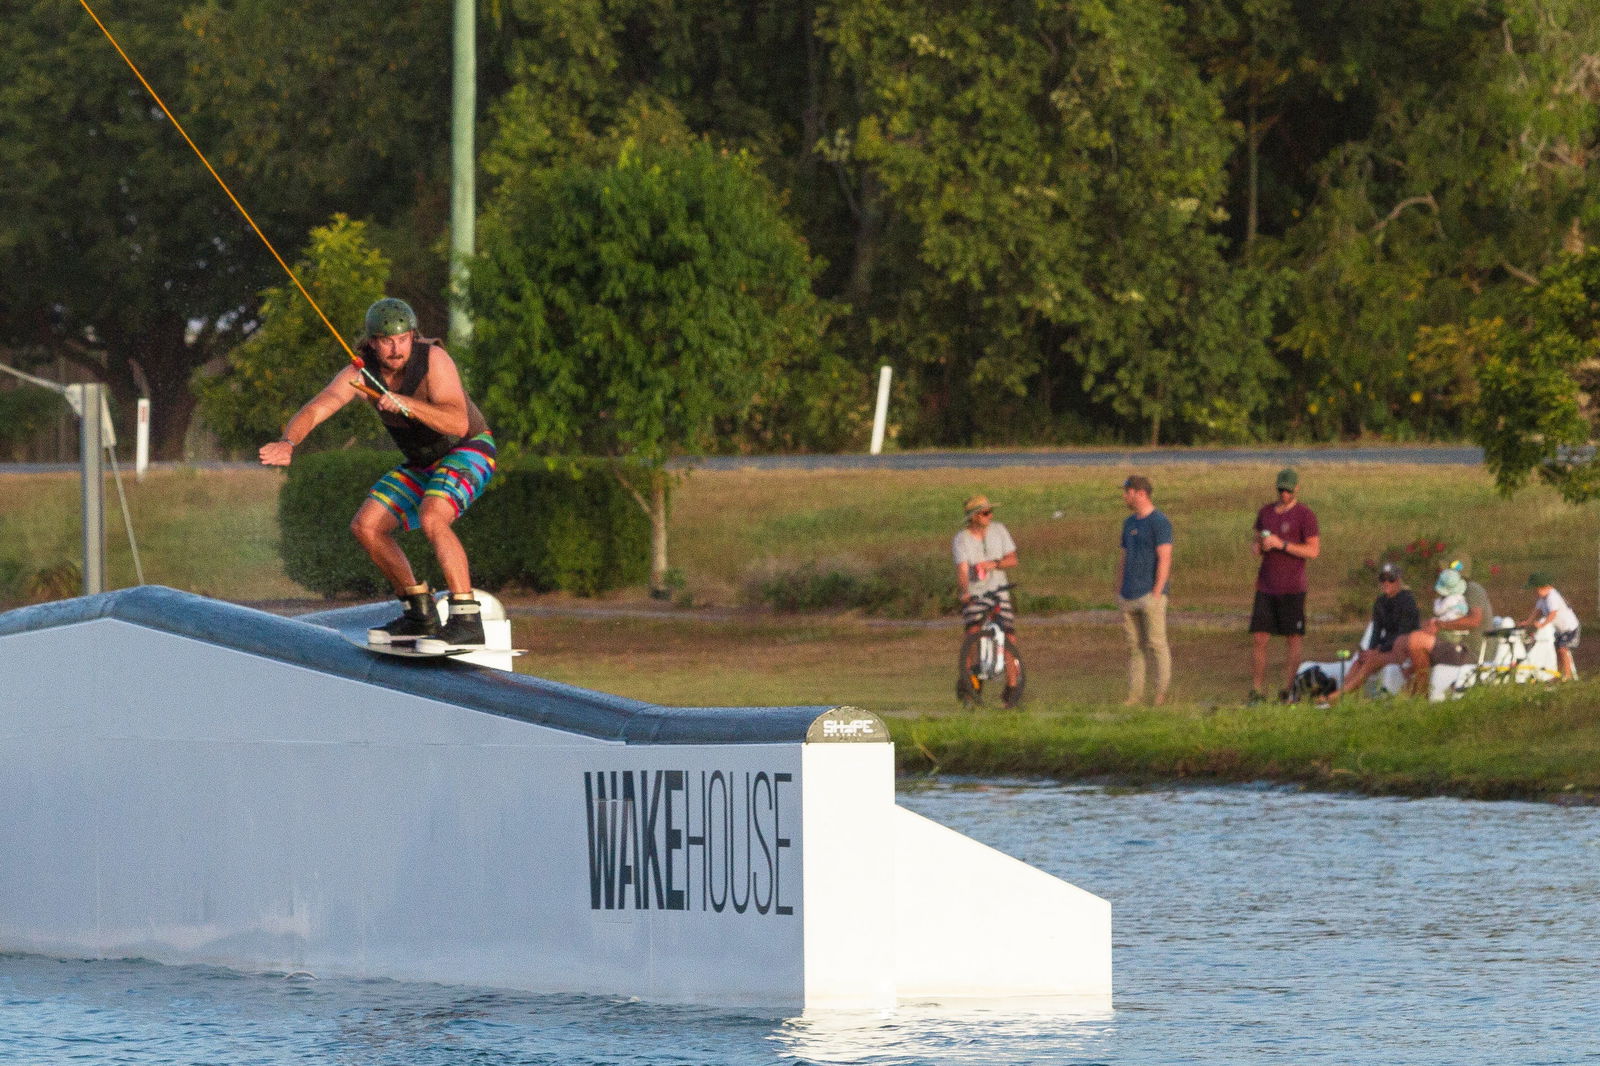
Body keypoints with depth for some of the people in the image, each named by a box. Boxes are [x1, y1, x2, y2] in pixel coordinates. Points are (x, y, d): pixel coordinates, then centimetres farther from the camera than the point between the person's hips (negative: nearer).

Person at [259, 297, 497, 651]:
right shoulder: (360, 374, -14)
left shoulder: (433, 359, -27)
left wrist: (407, 404, -49)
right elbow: (315, 409, -25)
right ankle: (420, 615, 12)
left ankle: (467, 621, -33)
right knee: (366, 526, -1)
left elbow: (459, 424, -36)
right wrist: (288, 443, -45)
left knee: (431, 516, -32)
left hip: (469, 450, -7)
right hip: (422, 463, 7)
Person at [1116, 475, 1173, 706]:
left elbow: (1165, 559, -13)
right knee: (1134, 645, 6)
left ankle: (1162, 691, -5)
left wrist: (1157, 593, -18)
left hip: (1150, 594, -8)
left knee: (1156, 643, -7)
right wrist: (1119, 592, 16)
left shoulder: (1159, 522, -8)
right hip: (1130, 596, 8)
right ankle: (1135, 692, 7)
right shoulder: (1129, 523, 17)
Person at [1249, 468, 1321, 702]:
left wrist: (1281, 544, -18)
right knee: (1258, 638, -1)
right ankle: (1257, 690, 2)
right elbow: (1256, 541, 23)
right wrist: (1256, 546, -2)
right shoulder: (1266, 512, 14)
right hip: (1266, 586, 5)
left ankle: (1292, 689, 1)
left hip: (1292, 588, -5)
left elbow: (1314, 550, -10)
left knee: (1294, 639, -2)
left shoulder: (1305, 515, -4)